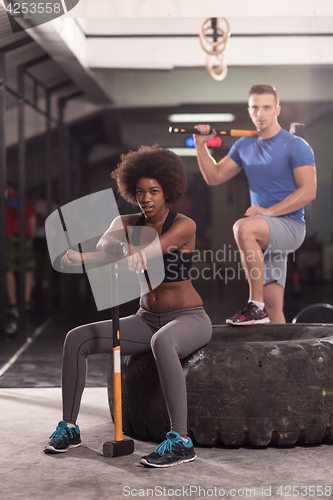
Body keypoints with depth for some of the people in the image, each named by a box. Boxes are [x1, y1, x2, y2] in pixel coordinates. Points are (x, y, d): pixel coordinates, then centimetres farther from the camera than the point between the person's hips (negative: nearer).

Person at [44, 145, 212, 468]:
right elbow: (103, 253, -15)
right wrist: (74, 257, -35)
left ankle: (181, 441, -40)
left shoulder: (184, 226, -14)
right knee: (76, 338, -11)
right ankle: (69, 427, 1)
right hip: (147, 320, 6)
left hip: (188, 320, -6)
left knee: (162, 341, -43)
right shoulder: (129, 224, 2)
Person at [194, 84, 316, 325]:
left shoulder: (296, 146, -6)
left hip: (290, 226, -6)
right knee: (273, 307, 3)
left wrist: (269, 211, -22)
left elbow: (308, 191, -15)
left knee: (243, 228, -35)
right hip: (265, 234, 7)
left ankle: (255, 305, -28)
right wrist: (201, 144, 3)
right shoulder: (244, 146, 13)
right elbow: (214, 177, 15)